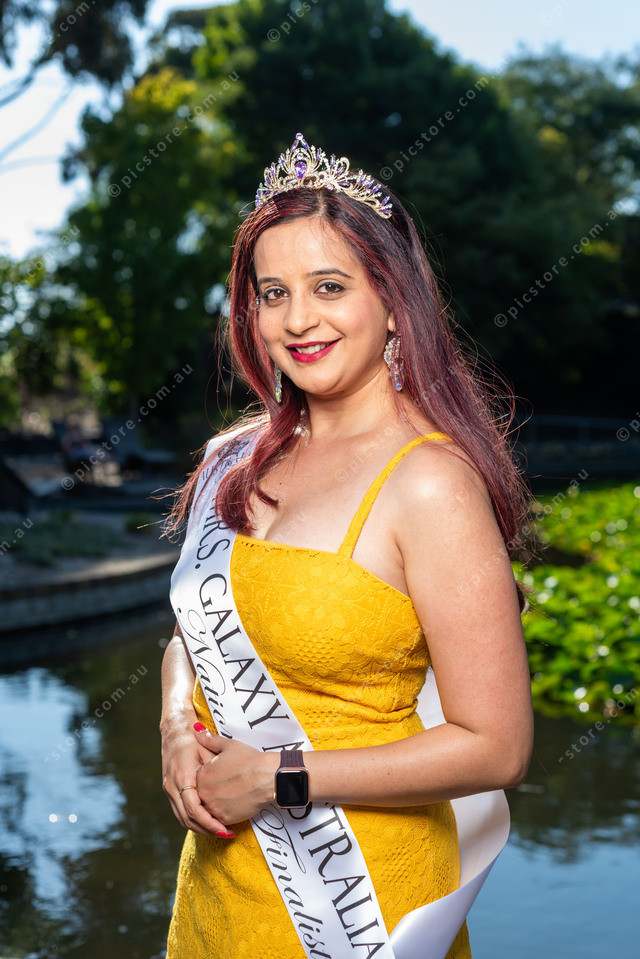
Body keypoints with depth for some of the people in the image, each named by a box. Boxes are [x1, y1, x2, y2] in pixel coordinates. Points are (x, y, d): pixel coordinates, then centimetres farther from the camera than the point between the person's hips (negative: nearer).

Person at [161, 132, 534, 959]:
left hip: (358, 888, -5)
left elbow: (496, 748, -19)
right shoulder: (237, 458, 0)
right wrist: (179, 730, -7)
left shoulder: (429, 482, -19)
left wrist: (276, 776, -17)